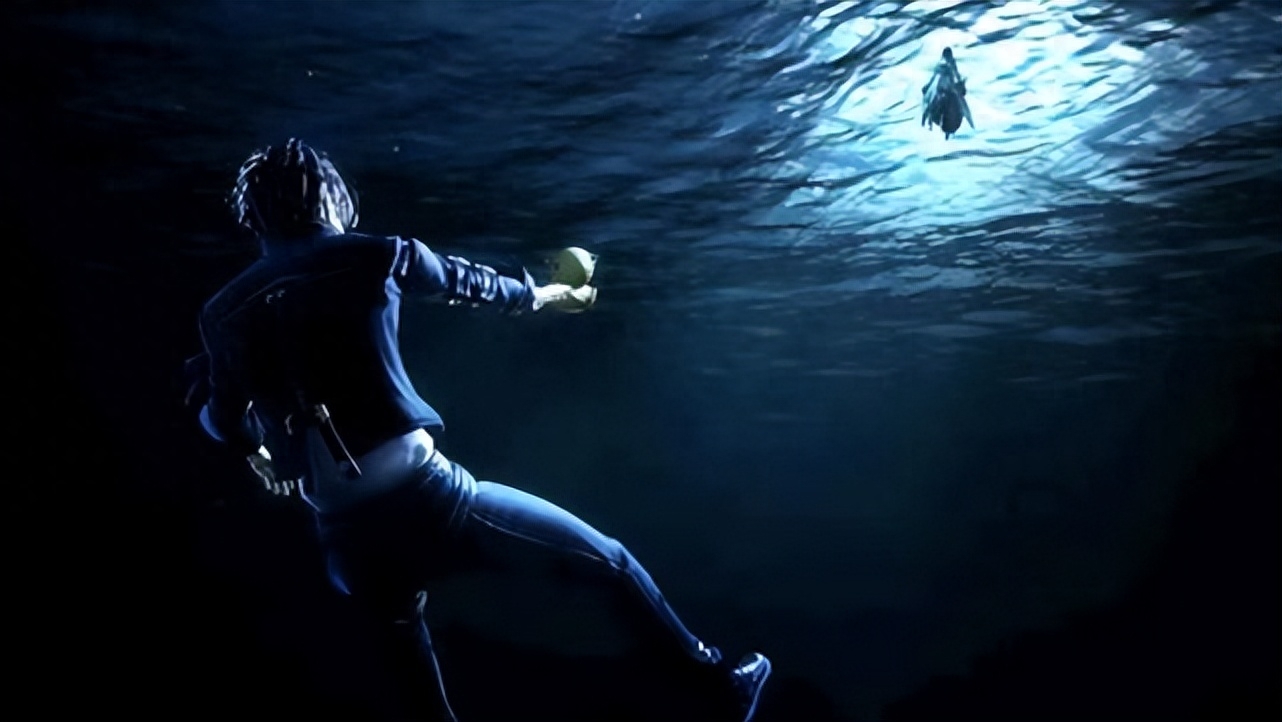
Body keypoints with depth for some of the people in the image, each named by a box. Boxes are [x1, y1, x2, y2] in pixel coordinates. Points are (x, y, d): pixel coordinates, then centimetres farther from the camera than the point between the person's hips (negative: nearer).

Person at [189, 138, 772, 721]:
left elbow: (222, 424, 20)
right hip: (422, 494, -4)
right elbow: (471, 283, 15)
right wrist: (543, 295, 35)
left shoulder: (222, 316, 7)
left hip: (347, 541, 4)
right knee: (607, 559, 14)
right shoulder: (370, 258, -1)